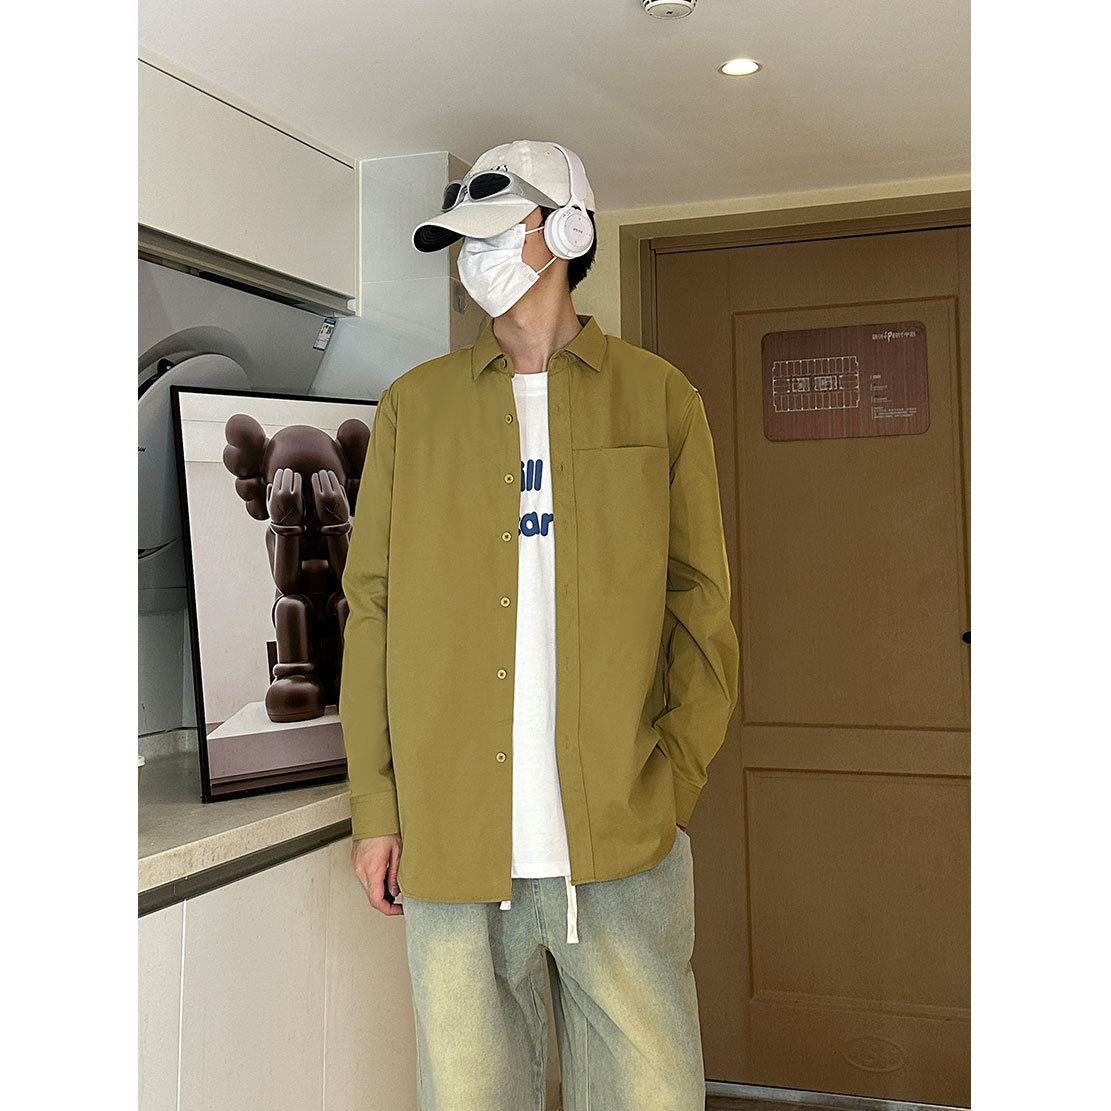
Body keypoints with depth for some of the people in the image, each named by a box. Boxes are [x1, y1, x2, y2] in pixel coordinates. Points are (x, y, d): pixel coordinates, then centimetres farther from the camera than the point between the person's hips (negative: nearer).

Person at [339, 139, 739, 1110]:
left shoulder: (660, 398, 8)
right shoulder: (414, 405, 11)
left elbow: (701, 608, 6)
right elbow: (372, 605, 7)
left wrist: (675, 785, -4)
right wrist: (376, 805, 1)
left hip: (622, 842, -1)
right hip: (451, 840, 1)